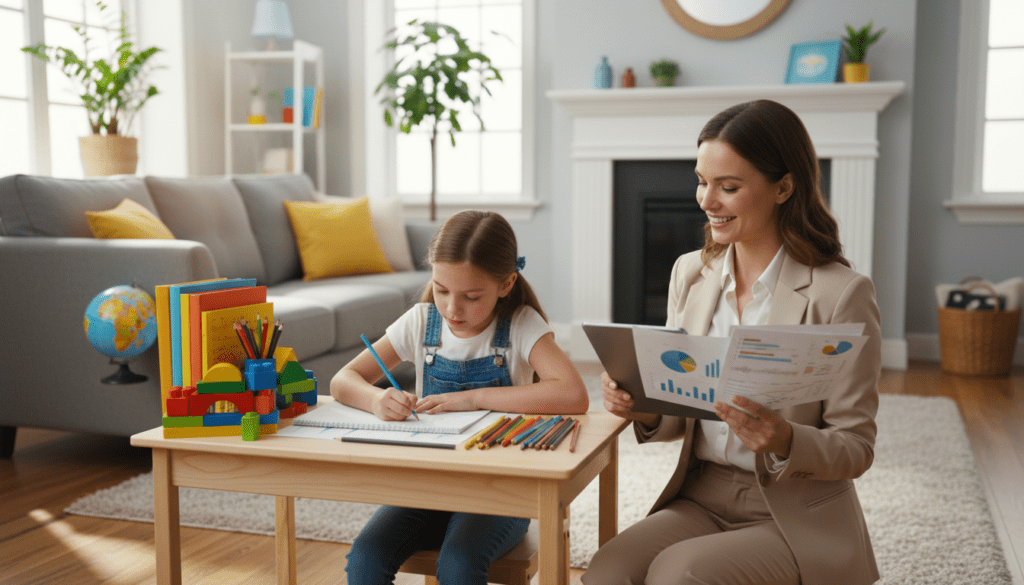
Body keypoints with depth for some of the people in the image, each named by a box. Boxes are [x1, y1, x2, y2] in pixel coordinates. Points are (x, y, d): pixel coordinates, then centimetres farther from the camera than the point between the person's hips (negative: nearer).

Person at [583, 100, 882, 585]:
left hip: (797, 519, -4)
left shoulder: (841, 294, -10)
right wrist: (645, 410, -10)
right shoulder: (690, 273, 7)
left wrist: (784, 440, -26)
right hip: (699, 500, 4)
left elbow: (856, 448, -6)